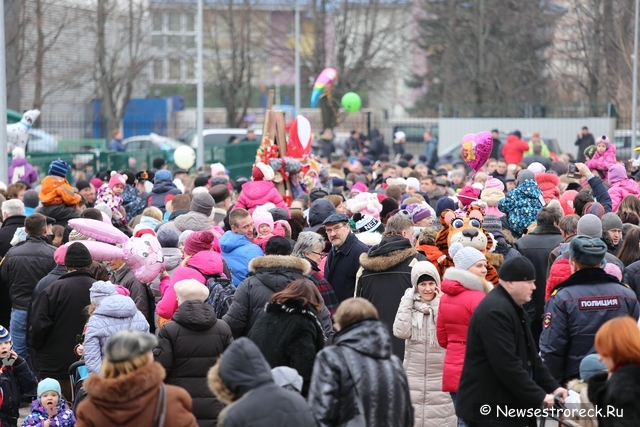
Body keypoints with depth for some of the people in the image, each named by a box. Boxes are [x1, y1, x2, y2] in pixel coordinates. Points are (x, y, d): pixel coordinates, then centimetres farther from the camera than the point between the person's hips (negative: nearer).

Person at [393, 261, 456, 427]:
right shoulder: (410, 304, 4)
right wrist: (407, 302, -8)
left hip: (440, 372, -2)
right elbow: (401, 332, -9)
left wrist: (439, 304, -14)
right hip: (414, 372, 2)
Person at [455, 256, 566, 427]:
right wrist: (539, 397, -22)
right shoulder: (494, 311, -19)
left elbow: (529, 357, 20)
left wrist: (552, 387, 8)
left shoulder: (513, 309, 16)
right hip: (488, 409, -11)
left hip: (505, 407, 11)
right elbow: (507, 365, -25)